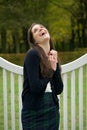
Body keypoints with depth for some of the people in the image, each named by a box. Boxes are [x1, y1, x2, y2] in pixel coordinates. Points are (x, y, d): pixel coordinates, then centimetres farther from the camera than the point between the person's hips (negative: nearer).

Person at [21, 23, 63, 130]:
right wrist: (51, 70, -7)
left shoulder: (52, 57, 9)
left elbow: (59, 89, 3)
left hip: (53, 111, 7)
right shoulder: (33, 54, -12)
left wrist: (55, 66, -7)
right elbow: (35, 87, -21)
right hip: (34, 113, -7)